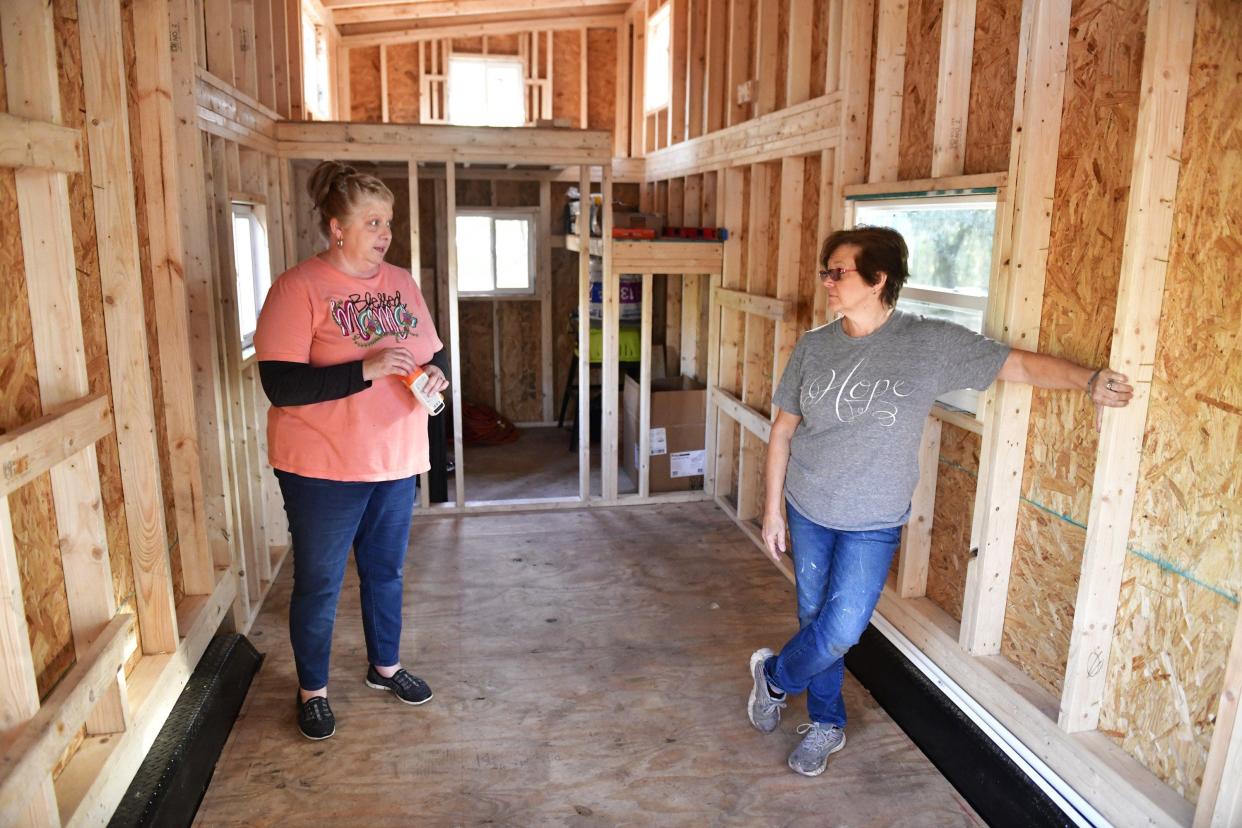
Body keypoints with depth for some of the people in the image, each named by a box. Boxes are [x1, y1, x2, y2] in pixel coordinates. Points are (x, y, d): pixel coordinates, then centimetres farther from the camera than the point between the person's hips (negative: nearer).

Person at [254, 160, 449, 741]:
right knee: (319, 583, 9)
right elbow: (280, 384, -20)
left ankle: (384, 665, 41)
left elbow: (429, 356, 16)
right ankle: (312, 689, 30)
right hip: (322, 468, -5)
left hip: (395, 463, 6)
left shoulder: (401, 284, 6)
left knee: (385, 570, 20)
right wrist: (367, 369, -27)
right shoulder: (298, 288, -13)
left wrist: (434, 377, -7)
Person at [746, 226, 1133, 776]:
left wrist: (1090, 380, -24)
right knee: (815, 620, 12)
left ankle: (773, 676, 25)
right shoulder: (813, 347, -3)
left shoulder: (932, 344, -11)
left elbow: (1020, 364, -7)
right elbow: (783, 431, 3)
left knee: (840, 630, -7)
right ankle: (826, 724, 36)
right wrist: (772, 511, 3)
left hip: (872, 522, -3)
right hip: (808, 511, 3)